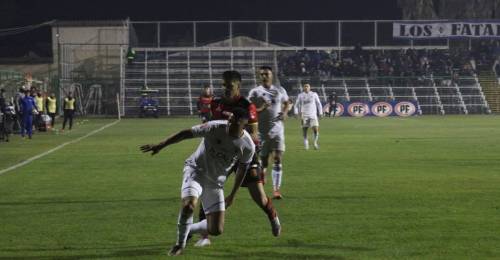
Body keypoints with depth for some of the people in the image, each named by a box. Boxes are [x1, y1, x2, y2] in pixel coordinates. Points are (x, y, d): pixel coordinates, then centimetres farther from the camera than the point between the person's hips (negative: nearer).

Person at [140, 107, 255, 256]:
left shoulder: (248, 147, -12)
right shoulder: (215, 128, -21)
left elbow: (242, 169, 5)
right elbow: (187, 133, -15)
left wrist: (232, 195, 10)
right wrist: (160, 146, -15)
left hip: (215, 183, 3)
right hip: (196, 170, -3)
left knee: (216, 230, -2)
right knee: (189, 204, -33)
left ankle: (189, 230, 30)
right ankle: (180, 244, -9)